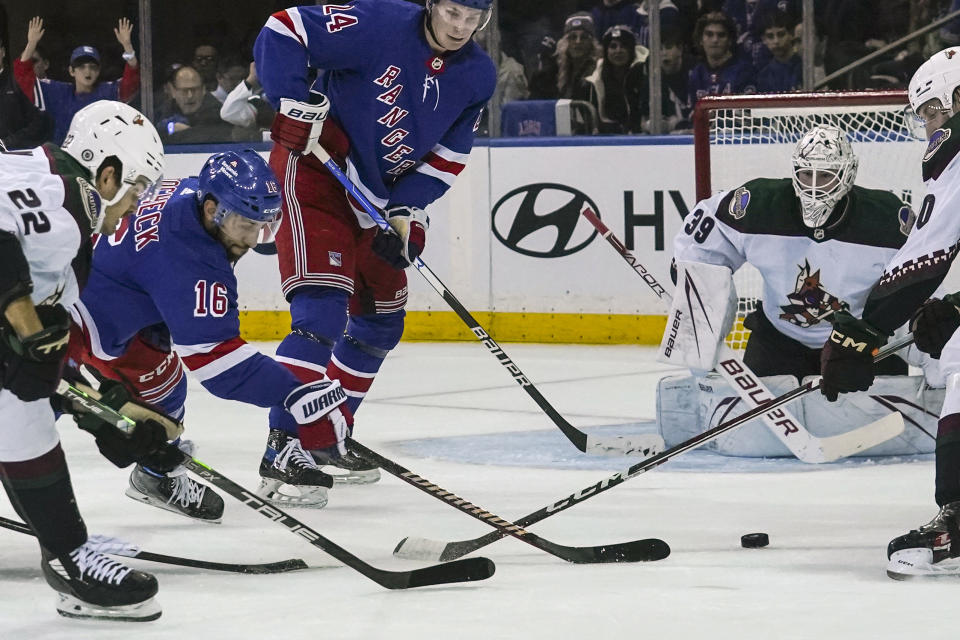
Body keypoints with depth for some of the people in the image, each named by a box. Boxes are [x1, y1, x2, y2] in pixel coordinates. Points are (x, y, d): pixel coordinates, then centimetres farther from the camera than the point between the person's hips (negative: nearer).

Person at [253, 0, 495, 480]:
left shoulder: (478, 76, -1)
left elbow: (447, 156, 4)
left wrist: (407, 212, -8)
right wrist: (295, 106, -29)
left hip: (377, 199, 8)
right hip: (314, 170, -8)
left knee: (380, 322, 15)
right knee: (322, 308, -21)